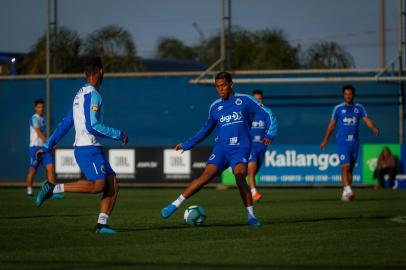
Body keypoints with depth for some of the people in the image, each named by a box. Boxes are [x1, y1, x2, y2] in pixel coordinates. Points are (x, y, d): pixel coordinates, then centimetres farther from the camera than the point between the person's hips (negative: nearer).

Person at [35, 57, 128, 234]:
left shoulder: (80, 94, 19)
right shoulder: (92, 95, -10)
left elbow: (65, 124, 21)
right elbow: (92, 126, -19)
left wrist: (47, 146, 23)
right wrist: (119, 135, -9)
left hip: (93, 149, 9)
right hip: (88, 148, -9)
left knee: (112, 184, 0)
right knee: (98, 184, -22)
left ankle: (101, 224, -6)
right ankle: (53, 188, -16)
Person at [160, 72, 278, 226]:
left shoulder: (245, 101, 6)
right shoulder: (215, 107, 15)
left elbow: (268, 115, 5)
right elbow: (206, 129, 28)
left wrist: (269, 135, -11)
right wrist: (187, 145, 27)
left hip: (240, 149, -2)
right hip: (221, 148, 2)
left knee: (240, 176, -29)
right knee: (207, 175, -20)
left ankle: (251, 216, -20)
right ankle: (176, 204, -16)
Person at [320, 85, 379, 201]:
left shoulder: (359, 108, 8)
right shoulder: (338, 108, 2)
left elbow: (367, 120, 0)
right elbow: (332, 125, 8)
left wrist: (374, 128, -21)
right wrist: (325, 140, 10)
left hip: (355, 142, 3)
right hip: (342, 142, -3)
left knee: (350, 169, 7)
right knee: (345, 166, -17)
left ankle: (345, 193, 16)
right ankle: (348, 191, -25)